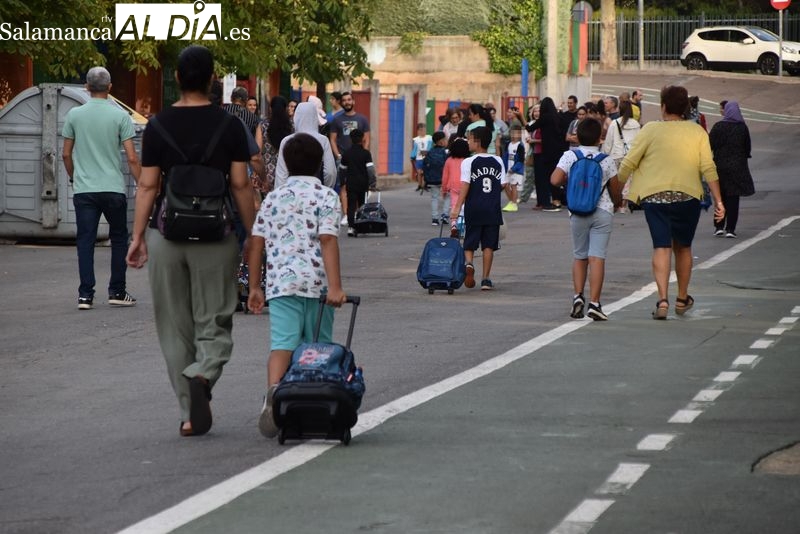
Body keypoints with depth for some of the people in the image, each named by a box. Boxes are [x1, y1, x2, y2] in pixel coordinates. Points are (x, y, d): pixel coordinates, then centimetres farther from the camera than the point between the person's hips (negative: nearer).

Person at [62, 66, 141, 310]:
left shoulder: (74, 115, 2)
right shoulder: (119, 116, -5)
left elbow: (66, 154, 8)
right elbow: (132, 158, -7)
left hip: (84, 189, 1)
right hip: (114, 188, -1)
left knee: (85, 240, 3)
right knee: (119, 238, 13)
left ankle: (85, 294, -3)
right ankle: (117, 292, 14)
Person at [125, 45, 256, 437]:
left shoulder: (159, 126, 0)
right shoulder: (228, 126, -2)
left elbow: (148, 186, -2)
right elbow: (240, 185, -3)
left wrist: (137, 236, 2)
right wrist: (251, 235, 5)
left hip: (167, 234, 1)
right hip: (215, 236, -1)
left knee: (174, 328, 9)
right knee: (213, 322, 7)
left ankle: (190, 414, 9)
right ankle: (202, 375, -24)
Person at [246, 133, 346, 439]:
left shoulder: (273, 198, 13)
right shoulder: (326, 196, 2)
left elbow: (256, 243, 11)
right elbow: (328, 240, -10)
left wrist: (254, 287, 18)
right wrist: (335, 286, -14)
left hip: (280, 282, 2)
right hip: (316, 282, -2)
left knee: (282, 343, -8)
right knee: (318, 347, 11)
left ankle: (274, 390, -35)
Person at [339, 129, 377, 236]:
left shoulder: (346, 153, 2)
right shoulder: (366, 153, -7)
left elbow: (342, 169, 11)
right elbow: (370, 169, -13)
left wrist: (342, 182, 24)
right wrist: (373, 182, -6)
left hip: (351, 183, 1)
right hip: (363, 182, -1)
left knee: (351, 205, -2)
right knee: (362, 204, 14)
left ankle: (351, 226, -17)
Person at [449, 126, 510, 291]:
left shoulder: (468, 162, -7)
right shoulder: (498, 161, 4)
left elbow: (465, 185, -14)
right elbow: (504, 184, 3)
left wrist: (457, 207, -14)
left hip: (474, 209, -2)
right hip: (493, 210, 2)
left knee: (470, 243, 8)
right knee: (489, 245, 8)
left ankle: (468, 263, -21)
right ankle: (486, 279, 6)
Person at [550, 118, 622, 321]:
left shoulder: (570, 156, -2)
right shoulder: (607, 161, 0)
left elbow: (555, 180, -13)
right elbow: (615, 192, 7)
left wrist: (568, 181, 8)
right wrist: (616, 203, 29)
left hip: (578, 213, 1)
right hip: (603, 212, -1)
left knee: (579, 256, 16)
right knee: (597, 257, -5)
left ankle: (578, 296, 2)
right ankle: (594, 303, -12)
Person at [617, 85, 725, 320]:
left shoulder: (651, 130, -1)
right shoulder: (697, 132, 3)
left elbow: (628, 164, -1)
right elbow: (709, 168, -1)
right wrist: (718, 200, 2)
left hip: (654, 196, -2)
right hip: (688, 196, 2)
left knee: (661, 247, -4)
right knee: (683, 247, 16)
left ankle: (663, 300, -19)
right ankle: (682, 299, 27)